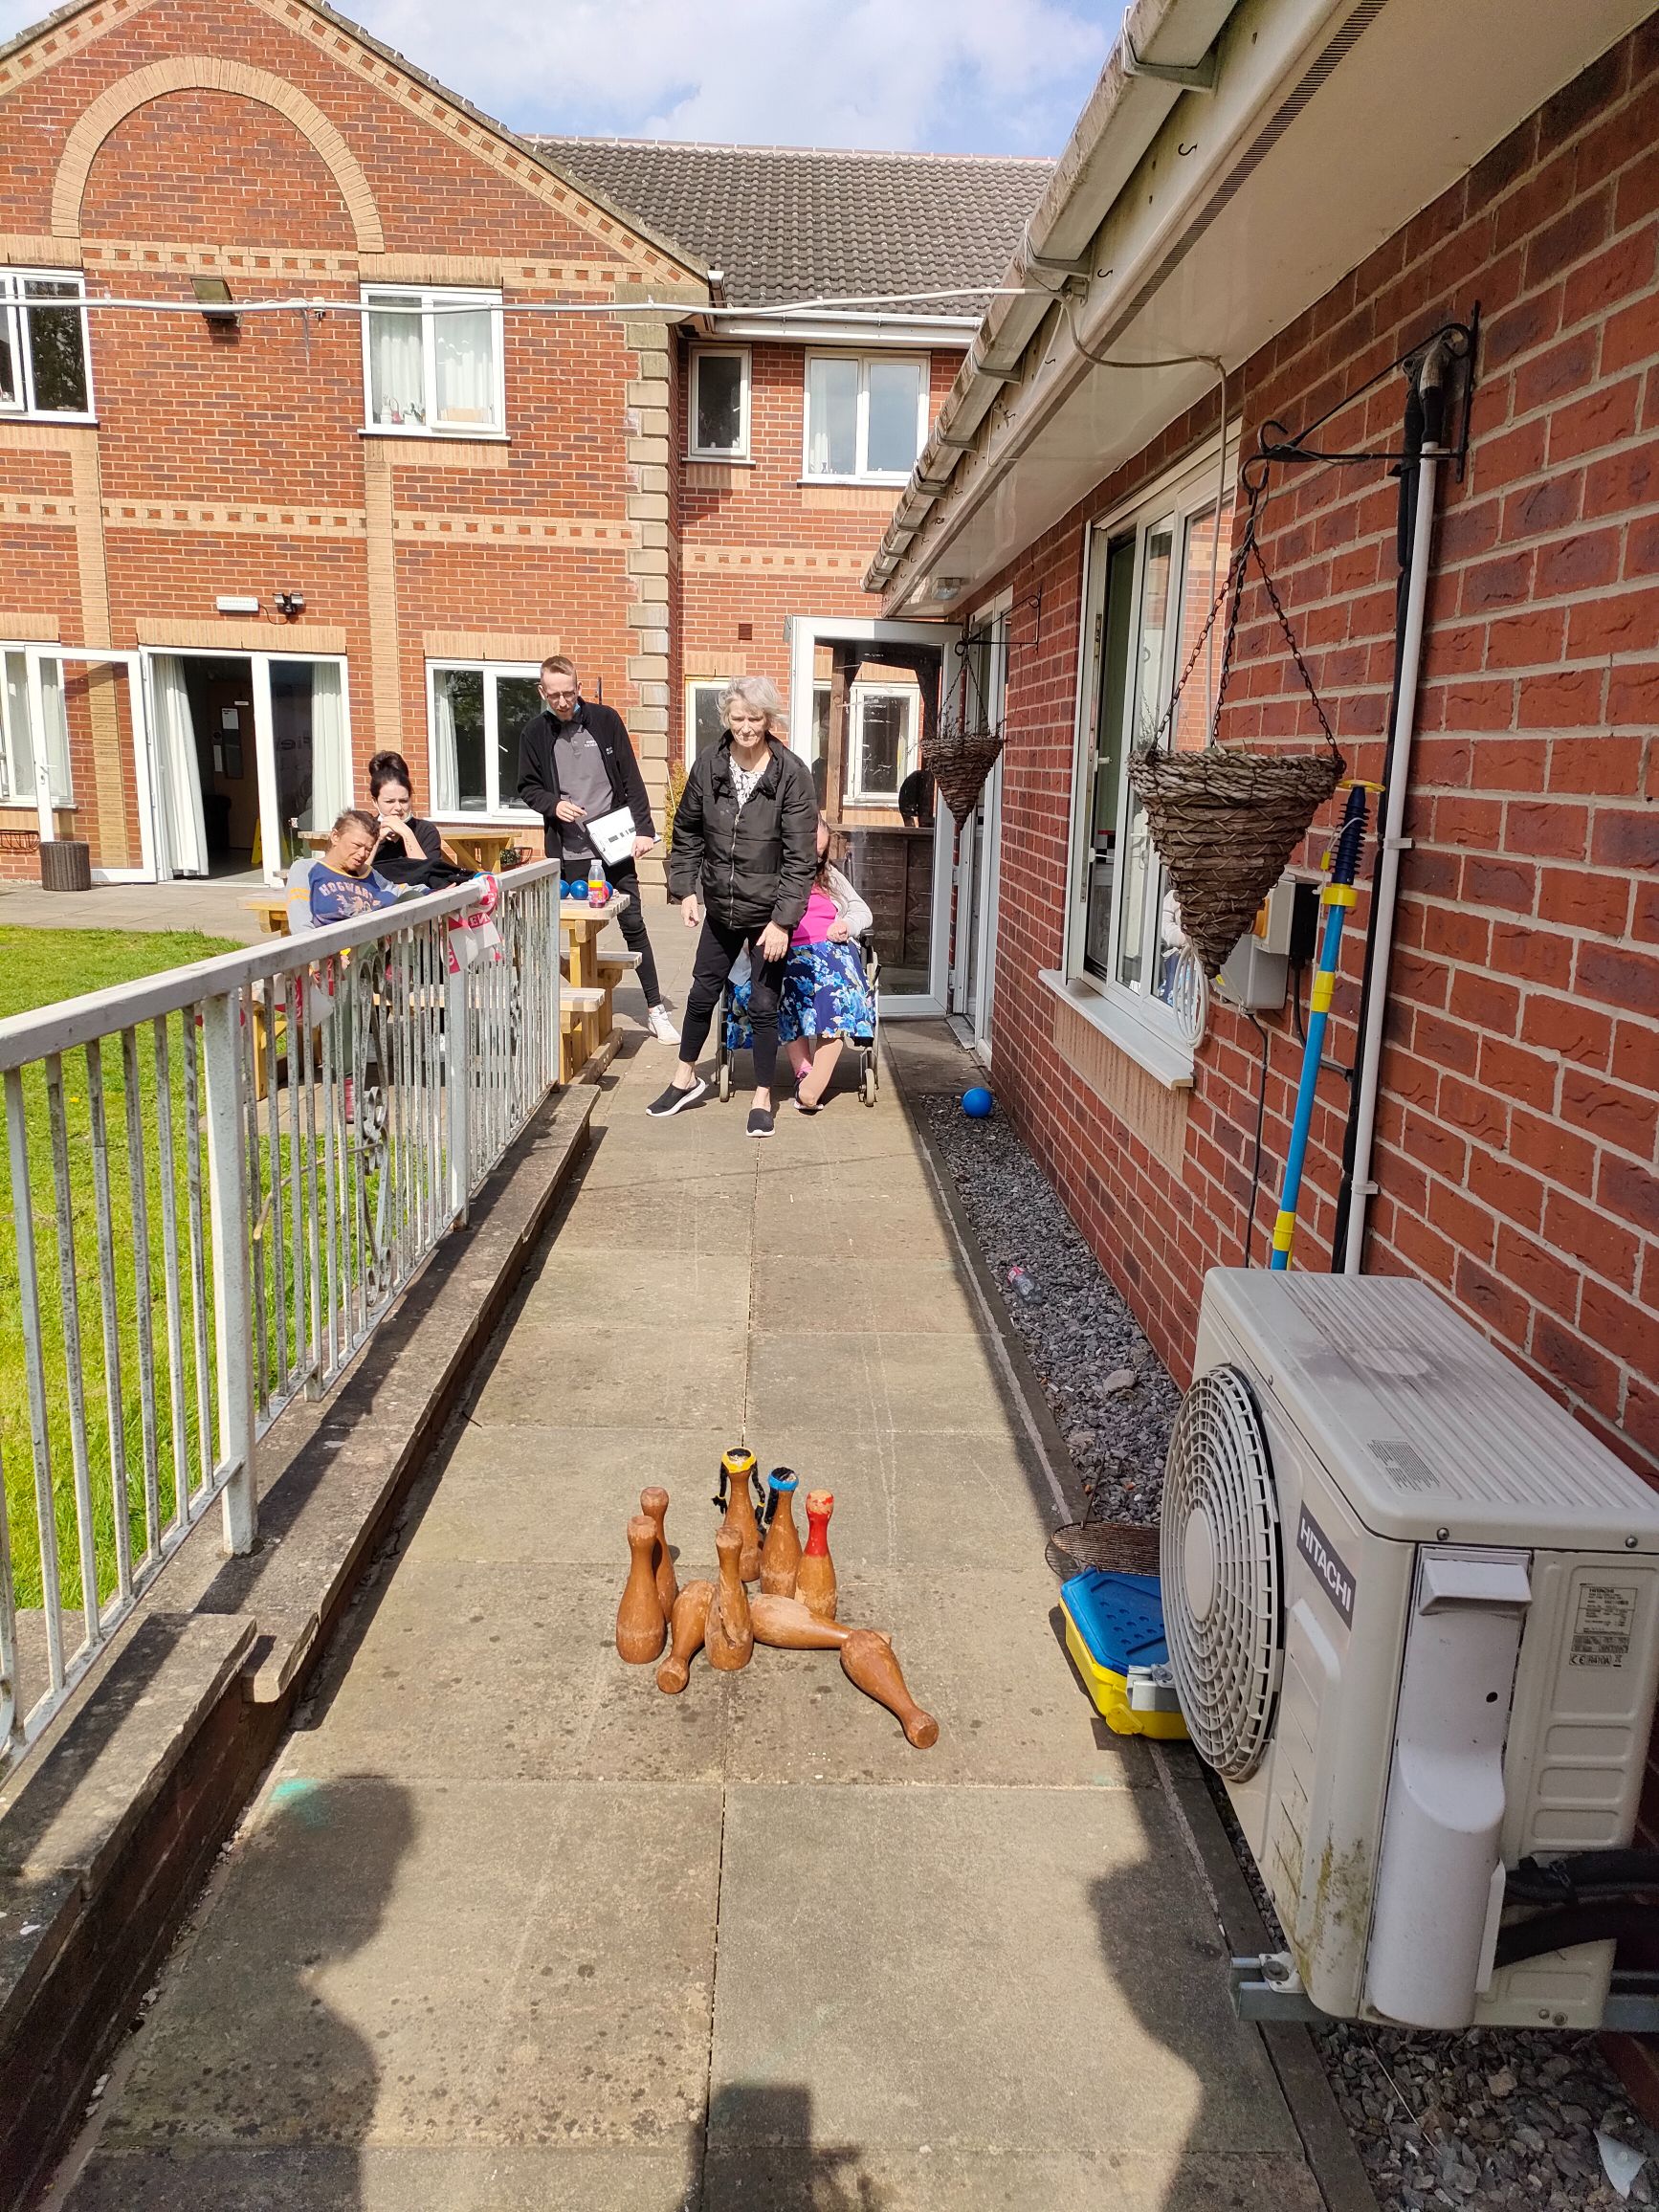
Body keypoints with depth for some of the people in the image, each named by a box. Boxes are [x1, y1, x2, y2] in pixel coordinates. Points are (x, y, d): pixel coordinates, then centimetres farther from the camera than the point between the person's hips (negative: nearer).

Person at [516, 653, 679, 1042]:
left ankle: (655, 1009, 10)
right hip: (567, 848, 1)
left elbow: (631, 779, -1)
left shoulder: (605, 719, -2)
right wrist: (553, 805, -13)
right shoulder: (535, 732, -1)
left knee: (633, 924, 3)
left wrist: (644, 829, -7)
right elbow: (527, 789, 7)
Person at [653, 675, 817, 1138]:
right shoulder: (709, 764, -5)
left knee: (763, 1003, 3)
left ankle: (762, 1098, 19)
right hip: (720, 906, 4)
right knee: (702, 994, 16)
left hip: (769, 911, -4)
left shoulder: (791, 773, -16)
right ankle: (686, 1079, 36)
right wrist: (685, 887, 0)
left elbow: (800, 855, -16)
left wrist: (782, 920, -20)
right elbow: (688, 831, 8)